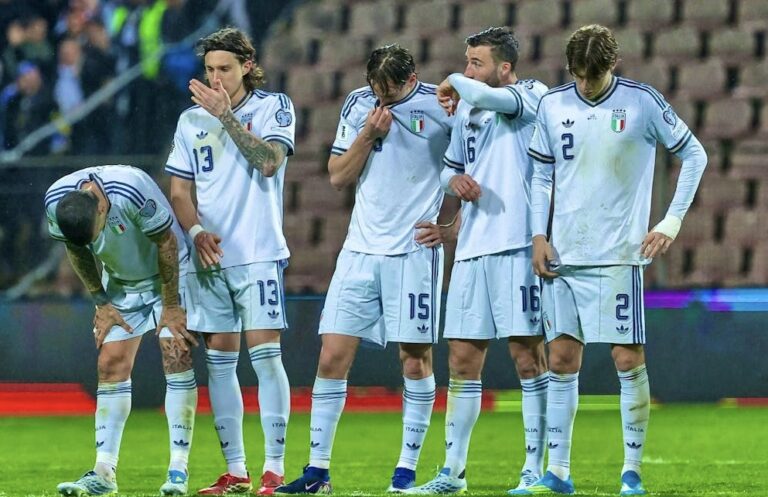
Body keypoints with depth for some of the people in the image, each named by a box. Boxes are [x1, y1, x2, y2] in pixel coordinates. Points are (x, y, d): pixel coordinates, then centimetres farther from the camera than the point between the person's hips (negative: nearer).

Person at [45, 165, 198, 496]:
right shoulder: (55, 201, -21)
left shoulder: (132, 191, -36)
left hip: (169, 276, -4)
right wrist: (101, 303, -2)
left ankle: (179, 470, -13)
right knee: (111, 366, -4)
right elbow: (77, 252, -1)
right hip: (120, 282, 4)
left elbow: (167, 243, -22)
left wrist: (171, 305, -15)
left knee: (176, 356, -14)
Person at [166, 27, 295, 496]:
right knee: (219, 361, 4)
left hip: (259, 254, -4)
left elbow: (268, 161, -16)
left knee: (265, 355, -9)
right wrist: (197, 232, -4)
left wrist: (226, 115, -15)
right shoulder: (192, 120, 12)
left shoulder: (274, 106, 1)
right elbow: (179, 190, 12)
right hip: (209, 260, 4)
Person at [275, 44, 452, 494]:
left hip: (416, 250, -4)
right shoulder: (358, 104, 6)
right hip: (361, 249, 4)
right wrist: (368, 135, -8)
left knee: (415, 358, -2)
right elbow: (338, 177, 6)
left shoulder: (442, 106, -5)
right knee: (332, 356, -1)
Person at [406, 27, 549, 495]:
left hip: (517, 246, -7)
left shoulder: (532, 96, -6)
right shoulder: (467, 108, 16)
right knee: (462, 360, 8)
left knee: (529, 356, -3)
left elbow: (484, 95, -27)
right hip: (472, 247, 7)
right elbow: (450, 167, 27)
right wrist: (456, 180, 3)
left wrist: (454, 85, -6)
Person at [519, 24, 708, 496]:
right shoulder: (553, 105, 5)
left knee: (629, 359, -5)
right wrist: (540, 235, 4)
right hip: (563, 257, 4)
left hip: (619, 255, -4)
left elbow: (694, 154, 3)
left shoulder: (643, 102, -5)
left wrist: (672, 222, -2)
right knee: (562, 359, 4)